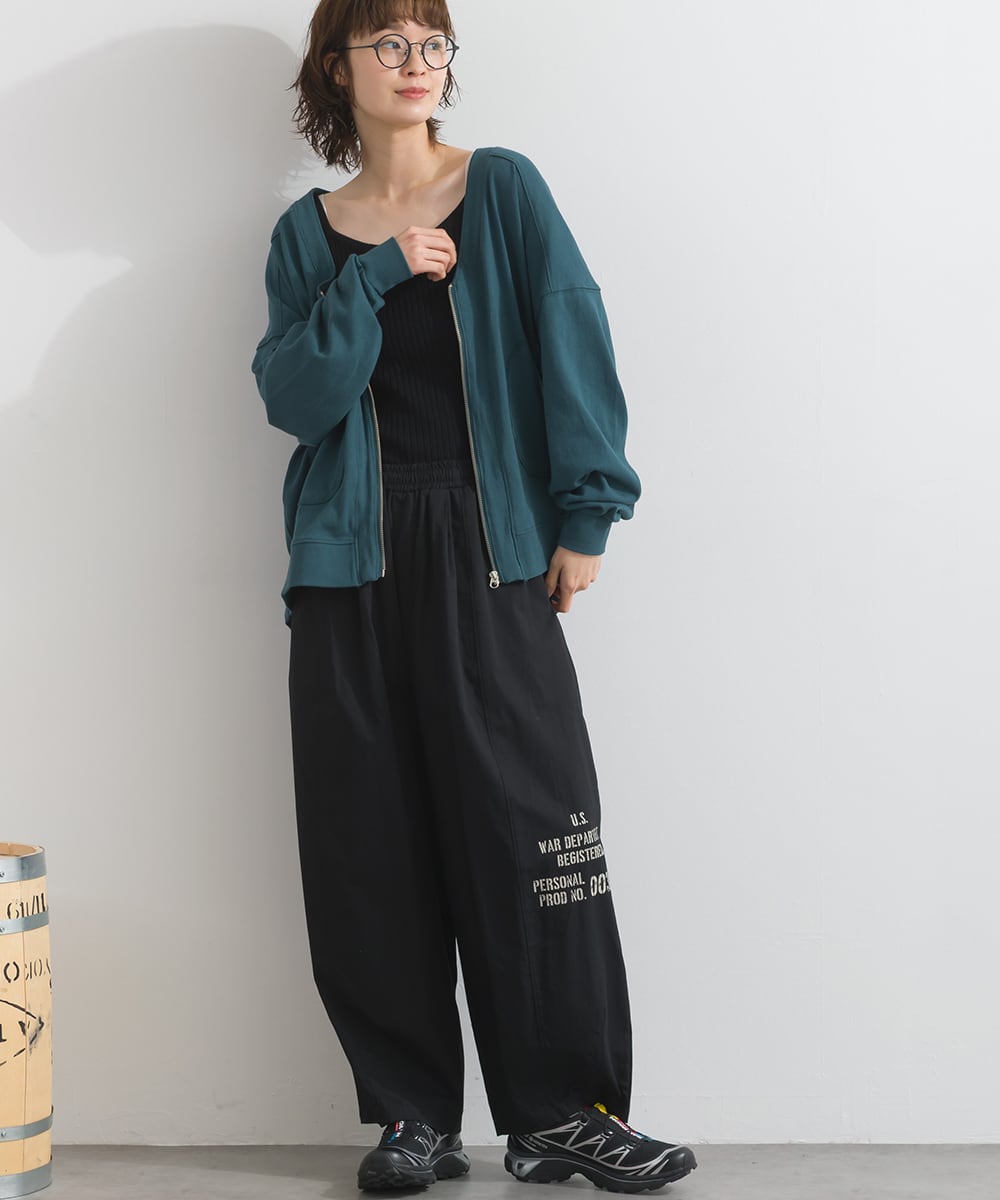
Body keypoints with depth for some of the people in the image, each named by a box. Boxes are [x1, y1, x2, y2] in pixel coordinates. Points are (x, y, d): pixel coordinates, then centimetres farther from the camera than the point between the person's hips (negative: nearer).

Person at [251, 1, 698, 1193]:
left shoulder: (502, 190, 5)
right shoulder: (309, 232, 10)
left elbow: (572, 341, -1)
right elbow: (294, 395, -1)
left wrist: (585, 513, -8)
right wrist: (377, 278, -11)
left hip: (489, 555, -1)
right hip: (354, 565, 2)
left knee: (530, 826, -5)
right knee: (374, 843, 0)